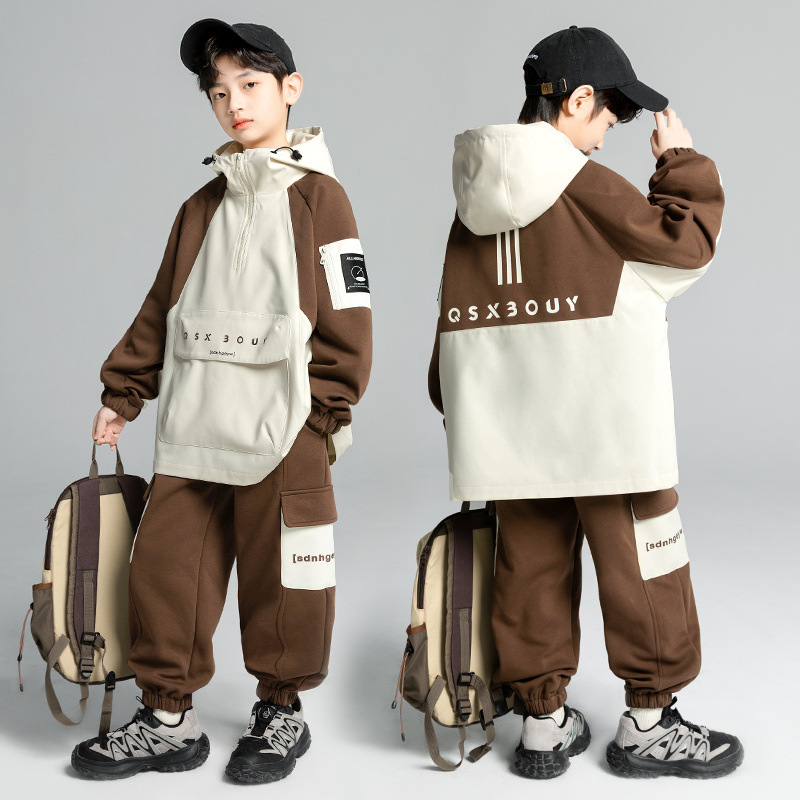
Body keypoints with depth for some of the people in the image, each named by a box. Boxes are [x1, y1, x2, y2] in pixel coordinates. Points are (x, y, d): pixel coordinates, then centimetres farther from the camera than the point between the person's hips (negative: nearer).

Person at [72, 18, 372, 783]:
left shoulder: (317, 195, -1)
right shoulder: (203, 206, 16)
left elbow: (347, 313, -6)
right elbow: (162, 307, 19)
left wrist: (323, 411, -10)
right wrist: (123, 390, 16)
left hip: (282, 432, -5)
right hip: (192, 430, 6)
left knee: (278, 578, 4)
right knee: (163, 569, 6)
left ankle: (281, 712, 23)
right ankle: (167, 718, 20)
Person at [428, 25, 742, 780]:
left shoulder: (475, 196, 9)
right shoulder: (587, 186, -10)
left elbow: (458, 312, 12)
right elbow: (685, 246, -3)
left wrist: (456, 407, 18)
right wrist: (683, 164, 10)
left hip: (510, 429, 6)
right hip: (603, 427, -6)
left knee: (532, 571, 11)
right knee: (641, 568, 7)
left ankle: (543, 722, 20)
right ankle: (647, 724, 18)